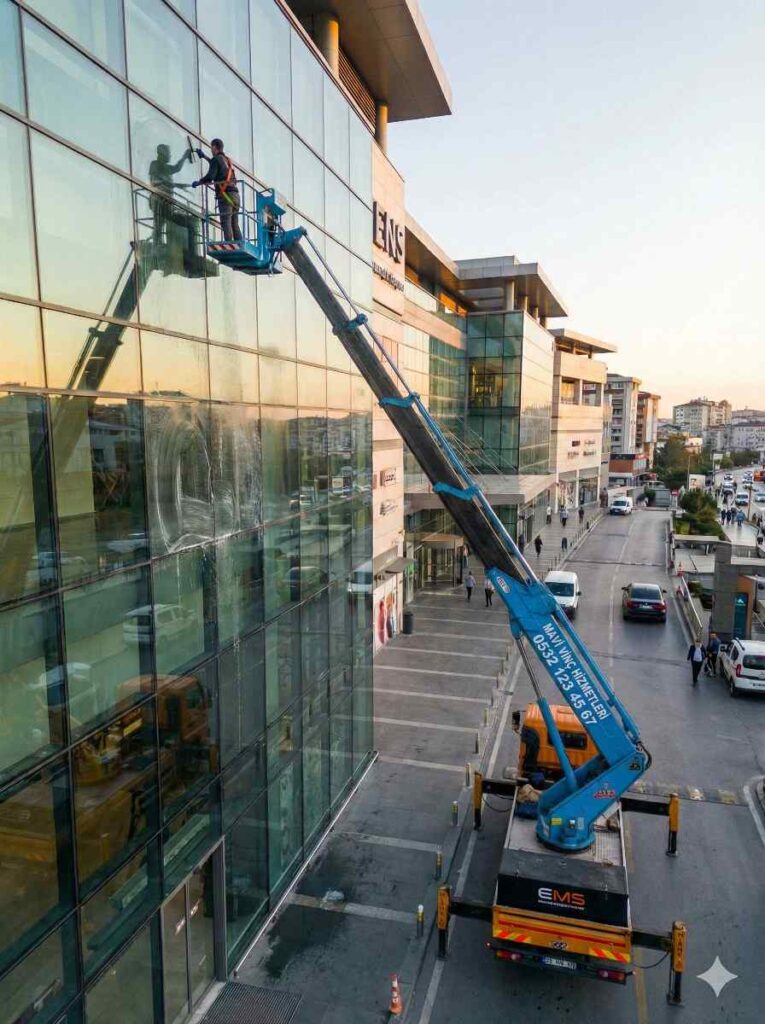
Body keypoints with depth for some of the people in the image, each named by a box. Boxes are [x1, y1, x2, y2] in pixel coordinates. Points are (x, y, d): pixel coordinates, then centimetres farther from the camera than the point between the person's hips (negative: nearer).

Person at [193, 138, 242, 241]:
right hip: (235, 194, 7)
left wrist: (197, 182, 4)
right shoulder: (227, 160, 23)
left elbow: (210, 177, -11)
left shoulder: (216, 159, -1)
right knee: (235, 224, 5)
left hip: (225, 195, -7)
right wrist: (204, 156, 54)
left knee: (226, 223, -11)